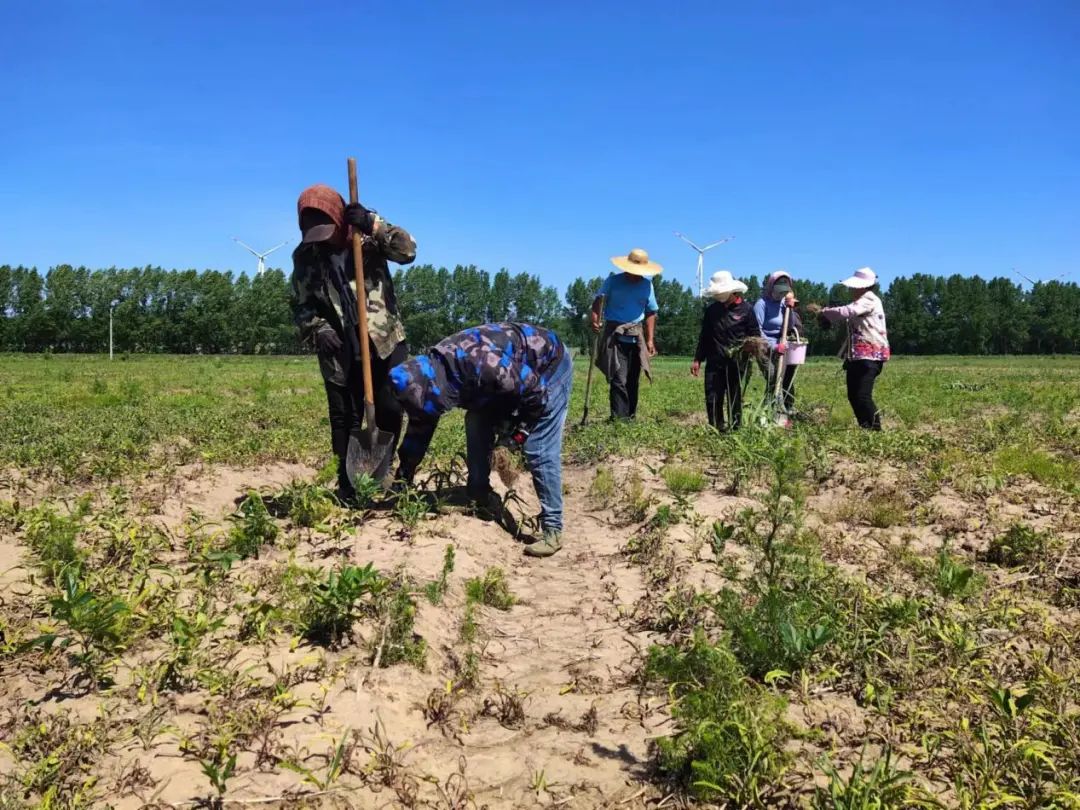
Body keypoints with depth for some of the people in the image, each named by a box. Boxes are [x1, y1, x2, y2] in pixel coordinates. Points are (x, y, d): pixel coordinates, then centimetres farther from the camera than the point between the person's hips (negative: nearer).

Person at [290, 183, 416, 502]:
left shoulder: (368, 237, -5)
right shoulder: (304, 255, 0)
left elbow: (407, 251, -17)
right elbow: (301, 305, 6)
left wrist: (374, 224, -27)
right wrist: (318, 331, -11)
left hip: (385, 342, -1)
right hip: (339, 351, 1)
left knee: (390, 410, 3)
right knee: (344, 420, 5)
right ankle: (348, 484, 16)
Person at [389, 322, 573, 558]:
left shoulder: (482, 366, -39)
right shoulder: (428, 370, -11)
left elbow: (534, 389, -26)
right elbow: (420, 426, 1)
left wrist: (519, 428, -13)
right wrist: (403, 477, 5)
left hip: (550, 365, -8)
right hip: (516, 374, 8)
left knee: (539, 452, -14)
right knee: (477, 423, 2)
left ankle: (552, 531, -7)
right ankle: (482, 501, 17)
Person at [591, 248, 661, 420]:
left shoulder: (646, 284, 8)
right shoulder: (613, 281, -3)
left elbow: (650, 312, 11)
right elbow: (598, 301, -6)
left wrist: (650, 340, 6)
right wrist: (595, 318, -27)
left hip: (637, 338, 4)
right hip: (615, 336, -4)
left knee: (633, 380, 9)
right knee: (619, 379, -12)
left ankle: (630, 417, 17)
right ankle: (619, 417, -13)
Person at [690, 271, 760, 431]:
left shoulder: (746, 309, -1)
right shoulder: (711, 310, 9)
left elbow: (755, 335, 5)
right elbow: (704, 337, 15)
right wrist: (697, 360, 12)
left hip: (737, 363, -3)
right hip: (715, 363, 3)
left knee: (735, 398, 4)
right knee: (712, 399, -1)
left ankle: (735, 428, 14)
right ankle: (716, 429, 9)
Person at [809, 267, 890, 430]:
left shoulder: (869, 300, -12)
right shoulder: (860, 301, 21)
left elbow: (846, 312, -25)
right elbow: (846, 317, 16)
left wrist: (823, 311, -15)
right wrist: (824, 313, 1)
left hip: (870, 356, -10)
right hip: (856, 355, 10)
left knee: (862, 395, -16)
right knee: (853, 396, 10)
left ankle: (875, 428, -7)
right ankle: (865, 427, 19)